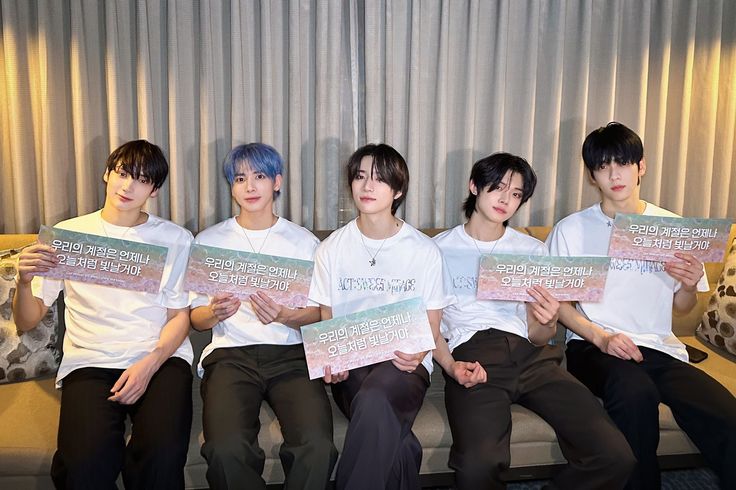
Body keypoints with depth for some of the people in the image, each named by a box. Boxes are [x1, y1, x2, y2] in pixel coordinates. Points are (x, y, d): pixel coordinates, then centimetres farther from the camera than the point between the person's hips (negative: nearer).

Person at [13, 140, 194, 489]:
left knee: (164, 456, -28)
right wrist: (24, 280, -12)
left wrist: (150, 364, -12)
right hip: (89, 362, 1)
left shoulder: (176, 239, 10)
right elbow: (26, 322, 10)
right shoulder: (68, 234, 10)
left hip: (161, 358, 0)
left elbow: (179, 316, 6)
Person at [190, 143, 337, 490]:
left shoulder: (304, 241, 12)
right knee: (226, 449, -29)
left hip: (290, 353, 0)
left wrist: (284, 316, -13)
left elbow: (317, 312, 9)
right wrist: (216, 312, -11)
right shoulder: (209, 241, 13)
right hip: (231, 353, 0)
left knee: (317, 446, -28)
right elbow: (196, 317, 12)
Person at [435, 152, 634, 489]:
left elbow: (538, 339, 13)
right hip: (472, 354, -3)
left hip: (530, 354, 3)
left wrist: (546, 323, -11)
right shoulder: (440, 249, 10)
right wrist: (450, 363, -12)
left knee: (615, 456, -18)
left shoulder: (533, 251, 18)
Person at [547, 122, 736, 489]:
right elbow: (558, 301, 3)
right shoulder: (571, 230, 3)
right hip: (593, 346, -2)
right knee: (636, 392, -35)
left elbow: (682, 307, 18)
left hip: (660, 348, 3)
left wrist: (689, 286, -5)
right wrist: (601, 337, -13)